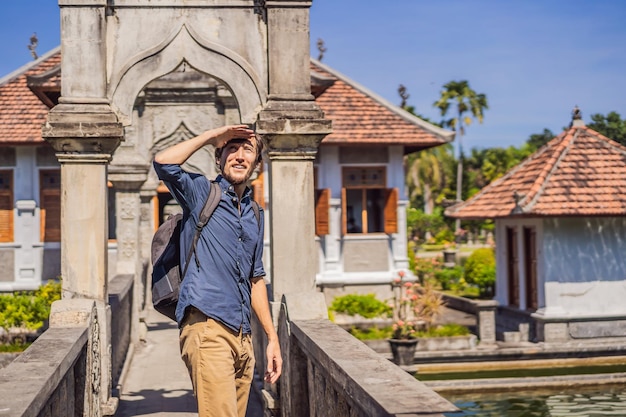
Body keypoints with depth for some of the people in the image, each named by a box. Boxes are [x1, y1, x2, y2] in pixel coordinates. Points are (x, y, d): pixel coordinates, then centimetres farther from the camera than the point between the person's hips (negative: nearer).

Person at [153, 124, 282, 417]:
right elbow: (163, 162, -17)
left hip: (243, 336, 7)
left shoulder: (255, 214, 20)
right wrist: (211, 136, -5)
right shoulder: (201, 192, 4)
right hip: (207, 327, -7)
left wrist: (272, 337, 20)